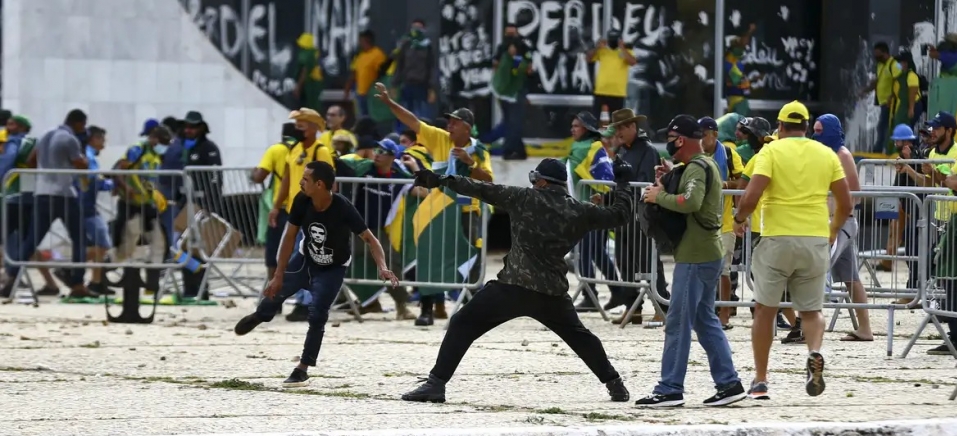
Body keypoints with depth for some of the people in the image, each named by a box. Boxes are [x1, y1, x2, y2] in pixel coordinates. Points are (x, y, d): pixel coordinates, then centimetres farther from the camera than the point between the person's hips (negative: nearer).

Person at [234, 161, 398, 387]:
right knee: (274, 291, 8)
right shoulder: (302, 201, -24)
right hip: (306, 258, 4)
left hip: (333, 269, -4)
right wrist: (279, 275, -14)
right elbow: (290, 236, -15)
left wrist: (382, 267, -47)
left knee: (317, 315, -14)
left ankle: (303, 369, 0)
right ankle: (260, 315, 46)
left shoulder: (343, 208, -34)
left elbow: (369, 239, -30)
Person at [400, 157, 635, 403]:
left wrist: (442, 181, 6)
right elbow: (619, 216, 16)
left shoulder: (525, 198, 0)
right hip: (553, 294, 4)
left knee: (462, 325, 1)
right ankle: (615, 385, 27)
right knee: (579, 336, 27)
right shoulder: (580, 212, 7)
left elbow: (484, 191, 1)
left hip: (512, 287, -4)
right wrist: (623, 184, 33)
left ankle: (436, 384, -10)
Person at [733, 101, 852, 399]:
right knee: (812, 310, 13)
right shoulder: (827, 154, 8)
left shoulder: (771, 151, -2)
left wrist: (739, 219, 6)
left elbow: (751, 196, -14)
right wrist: (833, 231, 25)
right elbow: (845, 204, 8)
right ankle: (815, 353, -18)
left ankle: (760, 381, 12)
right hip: (816, 240, 3)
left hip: (777, 239, -3)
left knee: (765, 309, 11)